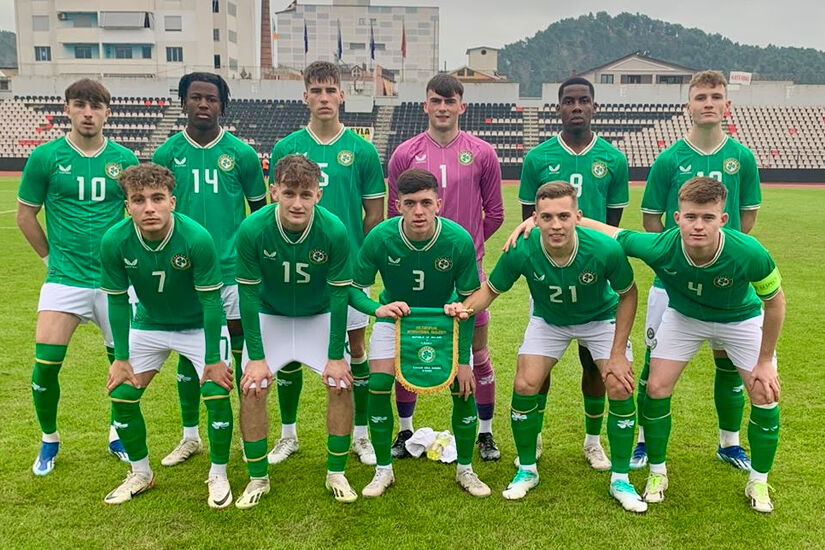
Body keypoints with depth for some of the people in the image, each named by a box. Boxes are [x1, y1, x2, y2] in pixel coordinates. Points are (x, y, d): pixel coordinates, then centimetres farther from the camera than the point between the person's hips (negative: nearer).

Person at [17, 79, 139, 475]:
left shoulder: (124, 159, 2)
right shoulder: (45, 157, -2)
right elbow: (25, 215, 7)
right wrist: (51, 255, 6)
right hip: (64, 279, -1)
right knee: (46, 364, -6)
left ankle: (119, 437, 28)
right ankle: (49, 441, 20)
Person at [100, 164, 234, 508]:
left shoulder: (197, 238, -31)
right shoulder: (114, 242, -22)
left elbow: (210, 301, -23)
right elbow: (117, 301, -9)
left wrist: (212, 360, -19)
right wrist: (121, 359, -5)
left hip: (201, 326, -3)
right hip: (148, 325, 3)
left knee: (217, 395, -15)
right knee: (121, 396, 1)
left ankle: (218, 475, 10)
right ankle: (141, 473, 26)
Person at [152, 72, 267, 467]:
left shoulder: (241, 154, -1)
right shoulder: (167, 154, 2)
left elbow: (261, 210, 7)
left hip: (233, 268, -1)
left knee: (242, 351, 4)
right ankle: (189, 437, 28)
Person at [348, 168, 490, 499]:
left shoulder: (459, 240, -29)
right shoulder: (380, 238, -29)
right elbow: (353, 289, -18)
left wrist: (463, 359, -18)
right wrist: (379, 309, -40)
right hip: (394, 316, 0)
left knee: (463, 387, -10)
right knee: (378, 387, -12)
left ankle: (465, 470, 14)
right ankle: (383, 470, 10)